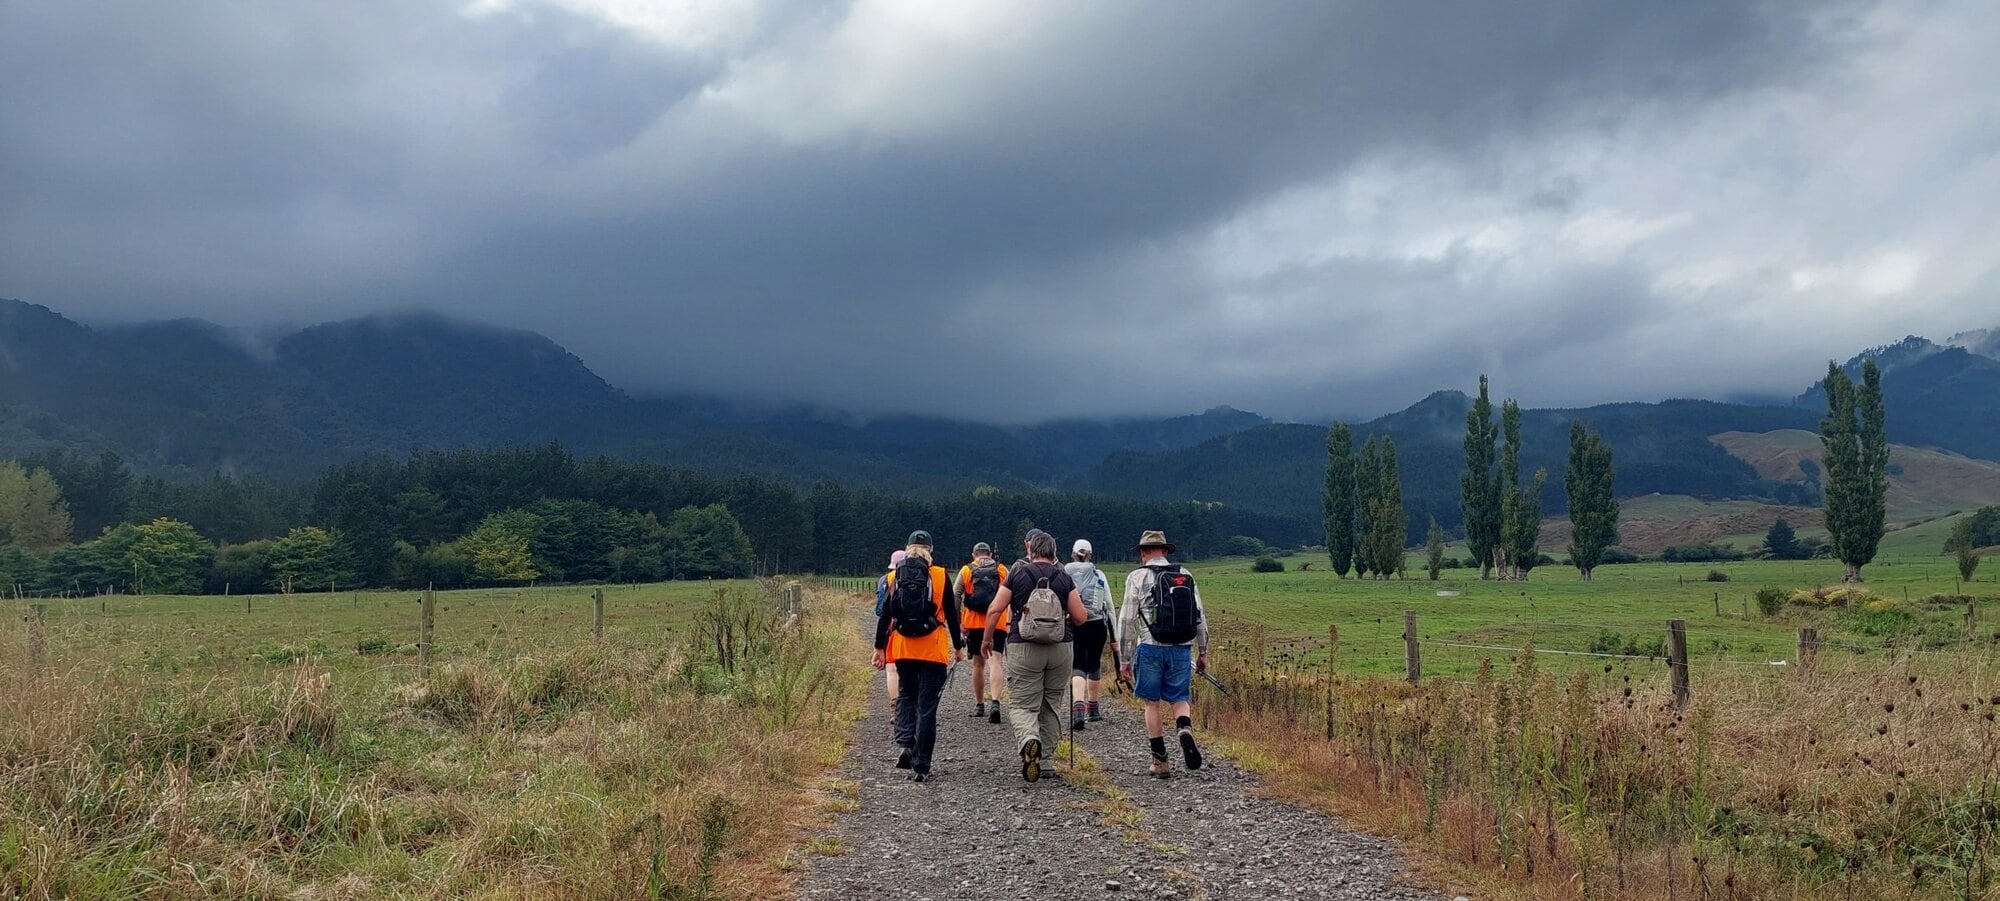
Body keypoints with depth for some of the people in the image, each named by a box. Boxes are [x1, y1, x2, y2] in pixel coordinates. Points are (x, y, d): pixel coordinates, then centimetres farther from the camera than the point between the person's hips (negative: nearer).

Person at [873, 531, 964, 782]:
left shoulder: (894, 577, 3)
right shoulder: (940, 576, -2)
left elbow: (884, 614, 4)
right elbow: (951, 614, 2)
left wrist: (879, 647, 10)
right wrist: (958, 646, 11)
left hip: (902, 648, 2)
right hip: (933, 650, -2)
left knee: (906, 696, 20)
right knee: (927, 706, 1)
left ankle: (906, 744, -3)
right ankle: (921, 765, 0)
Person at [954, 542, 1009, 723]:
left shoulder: (966, 571, 8)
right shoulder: (1002, 570, 8)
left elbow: (955, 596, 4)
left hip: (974, 622, 1)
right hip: (998, 622, -1)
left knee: (978, 663, 13)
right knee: (996, 661, -6)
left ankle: (979, 705, 21)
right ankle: (995, 702, -24)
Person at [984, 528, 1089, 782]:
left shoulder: (1018, 574, 0)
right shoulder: (1064, 578, 3)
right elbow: (1080, 617, 0)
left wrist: (987, 639, 12)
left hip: (1024, 648, -2)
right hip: (1061, 648, 2)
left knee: (1022, 705, 1)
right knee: (1052, 704, 16)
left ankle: (1029, 739, -28)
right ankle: (1045, 756, 19)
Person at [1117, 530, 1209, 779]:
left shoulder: (1138, 577, -2)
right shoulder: (1186, 576, 8)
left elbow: (1127, 620, -4)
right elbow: (1200, 617, 10)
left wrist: (1126, 659, 2)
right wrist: (1202, 652, 19)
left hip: (1150, 648, -3)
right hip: (1181, 649, 3)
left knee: (1153, 703, 8)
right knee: (1180, 699, 11)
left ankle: (1160, 761, 9)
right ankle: (1185, 730, -19)